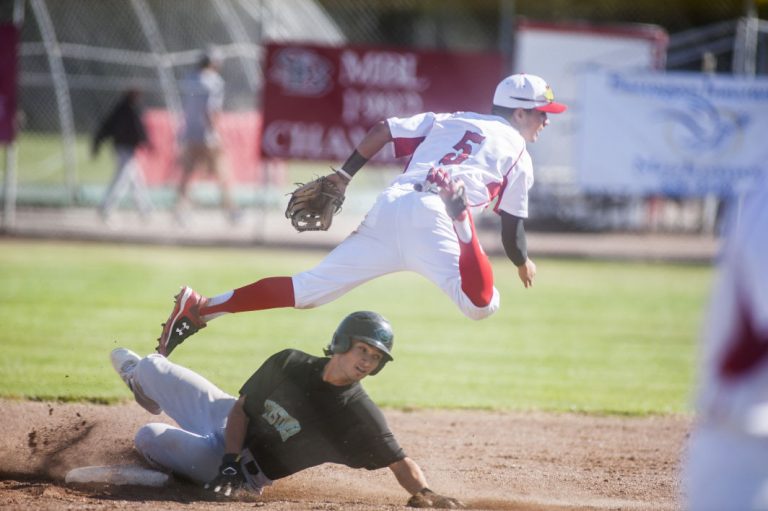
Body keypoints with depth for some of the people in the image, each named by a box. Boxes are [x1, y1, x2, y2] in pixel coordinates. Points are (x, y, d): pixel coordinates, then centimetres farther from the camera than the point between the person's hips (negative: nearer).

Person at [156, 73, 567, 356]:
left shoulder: (449, 121, 29)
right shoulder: (518, 154, 16)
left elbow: (381, 130, 18)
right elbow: (512, 229, 15)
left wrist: (345, 176, 25)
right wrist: (524, 264, 34)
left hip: (386, 209, 6)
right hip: (430, 218, -6)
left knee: (308, 289, 9)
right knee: (481, 305, -26)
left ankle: (200, 308, 0)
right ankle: (460, 216, -40)